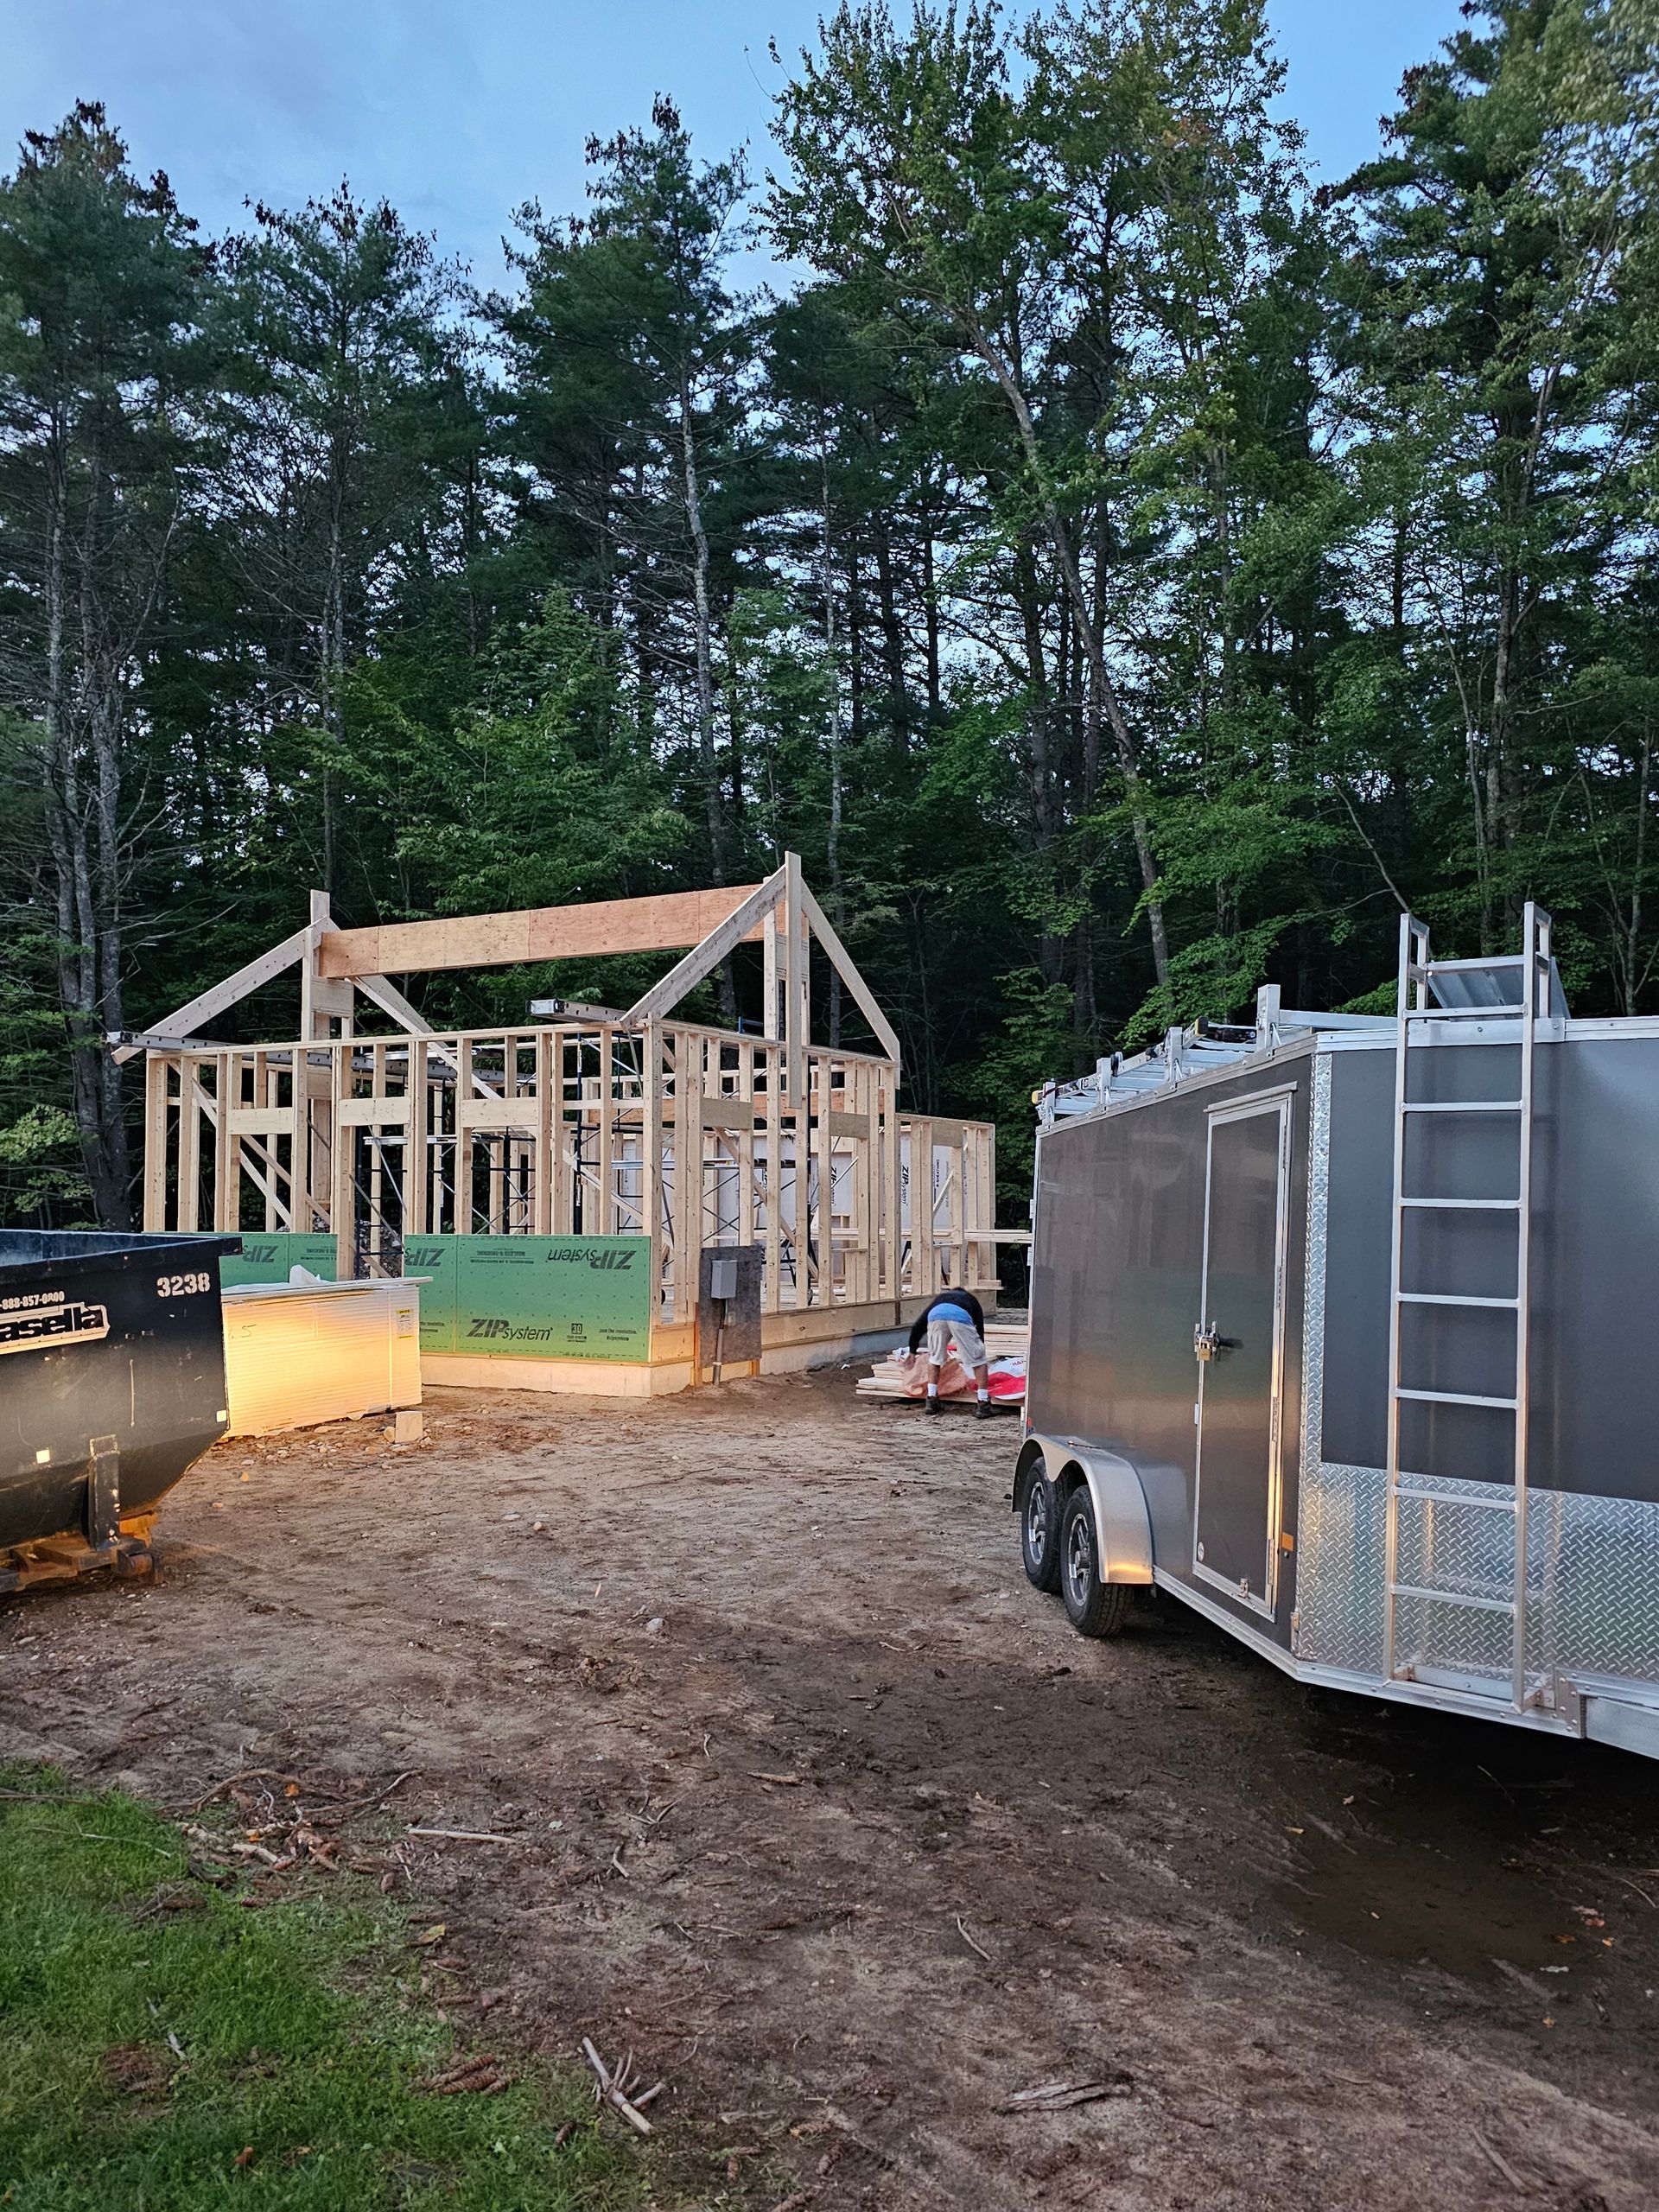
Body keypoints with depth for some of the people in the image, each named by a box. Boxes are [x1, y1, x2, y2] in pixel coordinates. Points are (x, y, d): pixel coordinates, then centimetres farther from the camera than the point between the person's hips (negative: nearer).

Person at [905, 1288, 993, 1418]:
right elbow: (980, 1330, 38)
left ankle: (931, 1401, 25)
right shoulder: (971, 1300, 41)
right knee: (978, 1360, 14)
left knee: (934, 1359, 25)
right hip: (961, 1317, -2)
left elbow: (918, 1325, 38)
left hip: (936, 1316, 2)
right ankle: (983, 1404, 10)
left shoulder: (940, 1297, 43)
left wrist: (913, 1351, 47)